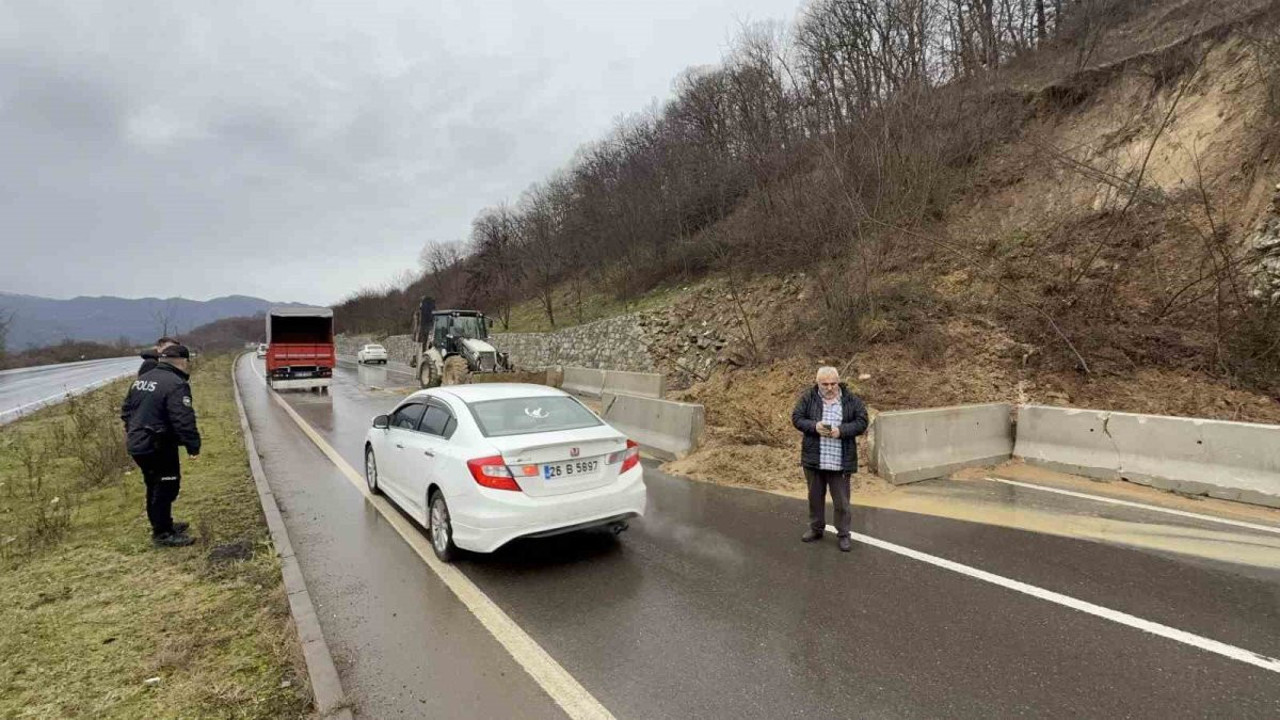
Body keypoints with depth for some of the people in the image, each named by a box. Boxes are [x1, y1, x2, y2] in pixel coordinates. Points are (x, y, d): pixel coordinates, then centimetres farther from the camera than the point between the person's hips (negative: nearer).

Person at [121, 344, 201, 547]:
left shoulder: (142, 379, 11)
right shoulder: (176, 384, -19)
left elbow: (126, 409, 22)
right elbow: (183, 420, -25)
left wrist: (132, 432, 33)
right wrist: (193, 445, -19)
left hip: (137, 444, 10)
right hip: (158, 446, -10)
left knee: (155, 486, 21)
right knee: (166, 487, 0)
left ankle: (161, 524, 34)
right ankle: (162, 533, 7)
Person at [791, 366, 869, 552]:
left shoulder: (851, 399, -2)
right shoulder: (808, 397, -1)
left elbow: (862, 422, -3)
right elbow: (796, 418, -1)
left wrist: (841, 430, -18)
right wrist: (814, 426, -19)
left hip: (840, 461, -1)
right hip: (813, 459, 2)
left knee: (841, 501, 6)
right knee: (815, 497, 17)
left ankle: (843, 534, 21)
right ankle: (816, 529, 33)